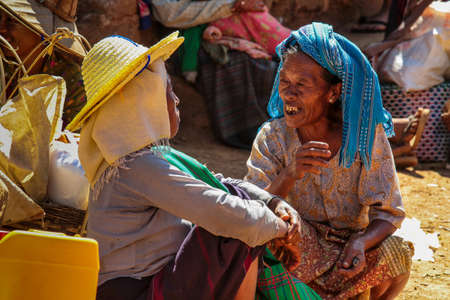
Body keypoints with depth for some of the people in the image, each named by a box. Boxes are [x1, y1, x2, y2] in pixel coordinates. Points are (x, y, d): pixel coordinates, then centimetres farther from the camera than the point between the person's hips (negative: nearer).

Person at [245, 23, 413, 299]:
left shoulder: (366, 135, -12)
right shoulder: (273, 138, -11)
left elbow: (389, 212, -12)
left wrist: (361, 243, -34)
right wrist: (289, 176, -39)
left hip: (350, 247, 1)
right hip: (296, 253, -1)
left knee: (397, 254, -29)